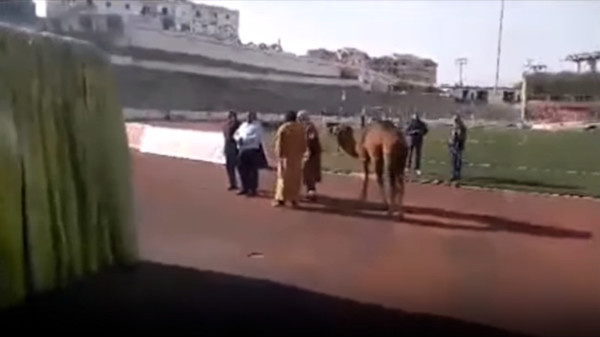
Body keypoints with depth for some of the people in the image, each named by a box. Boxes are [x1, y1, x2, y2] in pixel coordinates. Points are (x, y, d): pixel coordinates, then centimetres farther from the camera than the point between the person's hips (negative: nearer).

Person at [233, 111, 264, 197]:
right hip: (242, 150, 7)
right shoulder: (243, 125, 21)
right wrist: (238, 138, -3)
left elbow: (257, 137, -16)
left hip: (253, 150, -7)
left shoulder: (257, 125, -1)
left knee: (252, 170, -4)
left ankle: (253, 189, 3)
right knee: (242, 169, 10)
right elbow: (236, 134, 20)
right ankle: (245, 188, 22)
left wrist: (244, 140, -18)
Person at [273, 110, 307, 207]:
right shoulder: (301, 128, 1)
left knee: (284, 177, 0)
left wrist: (279, 155, 2)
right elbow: (304, 144, 6)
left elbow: (279, 143, -8)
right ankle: (294, 199, 10)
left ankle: (281, 198, -4)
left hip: (286, 156, -3)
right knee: (295, 178, 9)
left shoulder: (283, 128, -10)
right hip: (297, 157, 3)